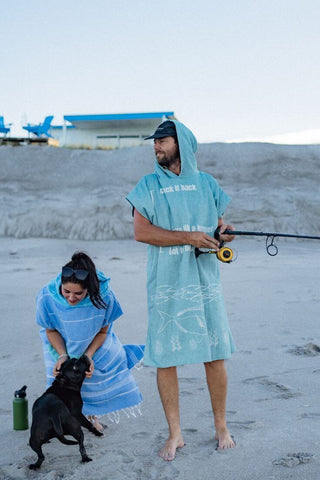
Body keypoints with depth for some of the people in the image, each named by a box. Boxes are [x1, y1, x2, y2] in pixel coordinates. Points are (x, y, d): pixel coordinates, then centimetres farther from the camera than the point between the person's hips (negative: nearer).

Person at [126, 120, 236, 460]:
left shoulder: (206, 183, 10)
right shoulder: (149, 185, 3)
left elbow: (219, 221, 19)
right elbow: (140, 231, -8)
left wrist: (224, 231, -6)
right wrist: (189, 237, -16)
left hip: (204, 280, 2)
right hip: (166, 283, -1)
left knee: (214, 355, 5)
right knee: (165, 357, 1)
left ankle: (221, 427, 22)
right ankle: (175, 434, 16)